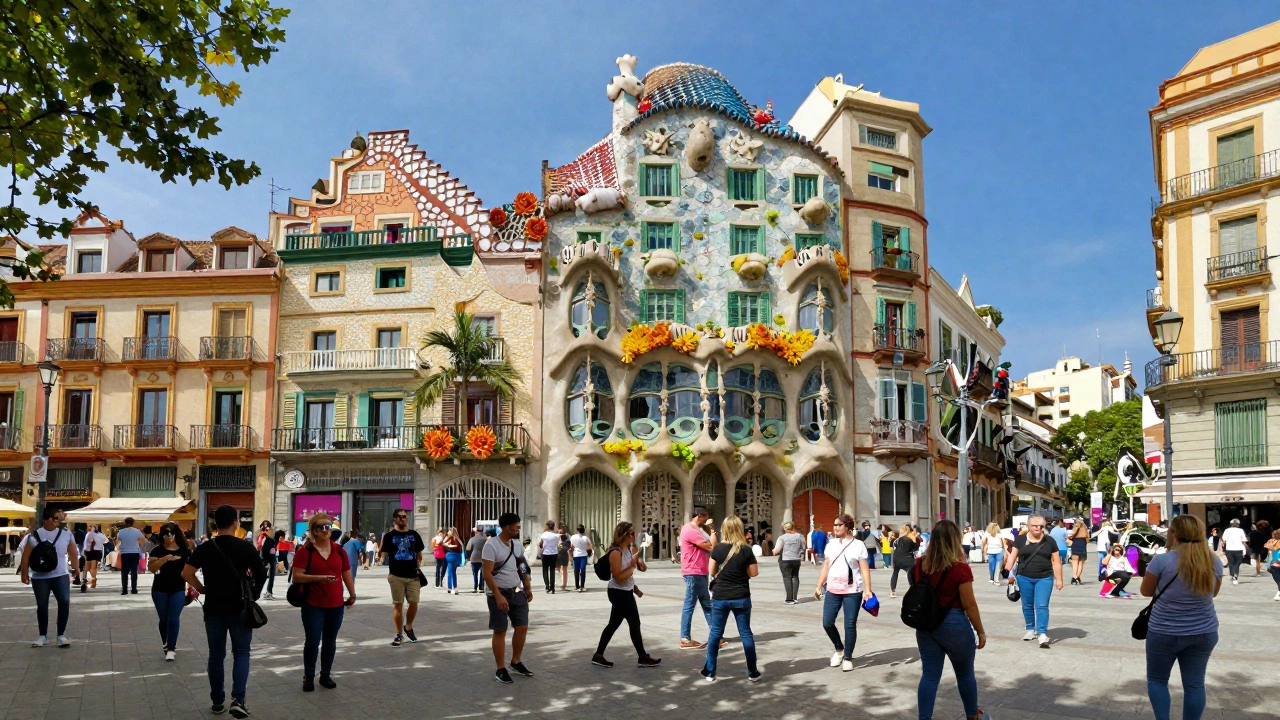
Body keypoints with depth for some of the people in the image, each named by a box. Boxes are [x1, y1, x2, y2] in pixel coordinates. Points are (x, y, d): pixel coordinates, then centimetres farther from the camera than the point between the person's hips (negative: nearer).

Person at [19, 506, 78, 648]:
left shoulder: (66, 534, 0)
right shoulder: (34, 536, -6)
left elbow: (73, 554, 8)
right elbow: (26, 556, -3)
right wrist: (24, 573, -4)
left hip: (61, 575, 1)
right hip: (40, 577, -1)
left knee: (64, 603, -12)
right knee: (42, 606, 8)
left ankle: (61, 635, -1)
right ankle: (43, 636, 22)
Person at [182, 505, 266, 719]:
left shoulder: (205, 548, -2)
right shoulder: (246, 547, -8)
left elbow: (186, 573, -8)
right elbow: (261, 574, -7)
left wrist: (203, 590, 5)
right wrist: (254, 594, 9)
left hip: (214, 609, 2)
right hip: (239, 609, -2)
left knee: (216, 655, 13)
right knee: (241, 653, 7)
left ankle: (217, 701, 19)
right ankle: (238, 700, -8)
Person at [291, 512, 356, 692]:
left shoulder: (339, 551, 6)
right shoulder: (305, 552, -6)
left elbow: (347, 574, 13)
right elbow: (296, 576, -12)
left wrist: (352, 594, 8)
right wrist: (318, 578, -22)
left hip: (336, 604, 4)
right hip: (313, 605, -3)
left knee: (330, 641, 10)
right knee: (312, 641, -4)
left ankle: (326, 675, 22)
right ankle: (308, 677, 12)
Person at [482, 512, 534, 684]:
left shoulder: (517, 544, 7)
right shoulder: (491, 545, -16)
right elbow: (487, 574, -20)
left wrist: (527, 588, 10)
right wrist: (498, 596, -25)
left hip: (517, 592, 7)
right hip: (499, 593, -7)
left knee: (522, 627, 8)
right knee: (500, 631, 0)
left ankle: (516, 662, 26)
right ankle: (500, 670, 9)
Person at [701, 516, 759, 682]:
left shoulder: (718, 549, -5)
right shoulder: (746, 550, -9)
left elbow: (712, 572, 4)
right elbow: (754, 573, -3)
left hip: (720, 597, 1)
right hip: (741, 598, -1)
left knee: (715, 633, 11)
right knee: (745, 633, 9)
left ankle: (710, 672, 14)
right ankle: (753, 673, 14)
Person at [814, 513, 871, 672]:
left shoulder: (858, 545, -5)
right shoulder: (831, 545, 9)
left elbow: (864, 569, -7)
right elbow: (825, 567, 13)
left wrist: (868, 590, -15)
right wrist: (819, 586, 9)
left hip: (852, 592, -4)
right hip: (833, 591, 4)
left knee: (850, 625, 0)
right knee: (827, 623, 1)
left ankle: (847, 657, 13)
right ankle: (839, 648, 26)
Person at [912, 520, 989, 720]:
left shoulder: (919, 565, -3)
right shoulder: (960, 568, -17)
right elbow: (969, 604, -12)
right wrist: (980, 631, -3)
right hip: (954, 624, -4)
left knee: (929, 674, 9)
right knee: (965, 673, 17)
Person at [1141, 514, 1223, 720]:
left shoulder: (1161, 560, -17)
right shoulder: (1214, 562, -3)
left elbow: (1146, 591, -3)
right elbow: (1213, 592, 14)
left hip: (1165, 632, -3)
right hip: (1204, 632, 4)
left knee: (1156, 679, 13)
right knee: (1194, 683, 11)